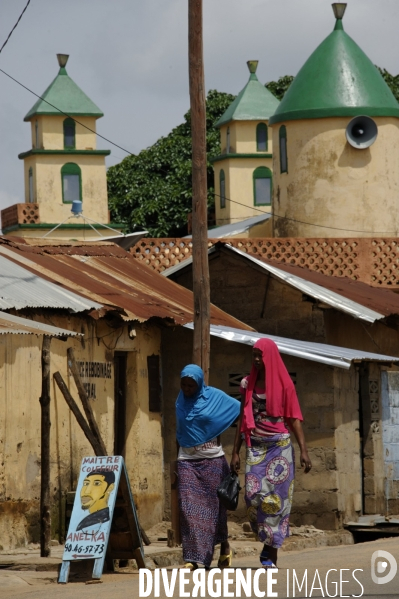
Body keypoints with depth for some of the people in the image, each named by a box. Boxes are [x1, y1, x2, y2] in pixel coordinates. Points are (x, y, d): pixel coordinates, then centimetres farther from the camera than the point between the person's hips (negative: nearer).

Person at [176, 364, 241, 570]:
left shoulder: (215, 397, -3)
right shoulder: (181, 402, 8)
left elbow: (241, 409, 0)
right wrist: (177, 457, 18)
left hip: (212, 460, -2)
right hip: (187, 461, 2)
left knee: (213, 505, 3)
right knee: (189, 507, -9)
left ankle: (224, 545, 28)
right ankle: (192, 558, -11)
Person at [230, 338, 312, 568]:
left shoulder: (284, 384, 0)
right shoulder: (248, 384, 9)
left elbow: (294, 419, -3)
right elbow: (243, 420, 12)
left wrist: (304, 450, -10)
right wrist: (236, 452, 8)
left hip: (279, 446, -3)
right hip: (256, 447, 3)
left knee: (275, 497, -6)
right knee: (254, 495, -10)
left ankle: (272, 554, -1)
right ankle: (268, 540, 10)